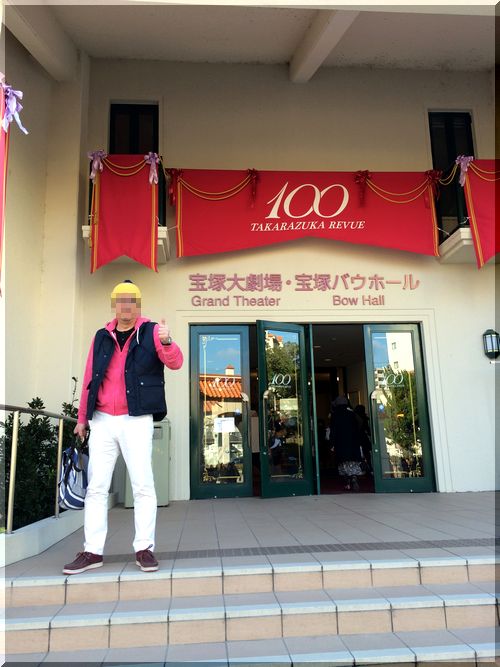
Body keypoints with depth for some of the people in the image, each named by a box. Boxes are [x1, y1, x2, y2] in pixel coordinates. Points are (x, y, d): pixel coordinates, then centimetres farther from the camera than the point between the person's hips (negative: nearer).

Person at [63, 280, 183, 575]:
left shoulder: (151, 331, 1)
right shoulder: (102, 336, 12)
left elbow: (175, 363, -14)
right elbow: (90, 377, 15)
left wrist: (166, 342, -35)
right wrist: (82, 417, 16)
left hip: (136, 420, -4)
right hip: (102, 420, 4)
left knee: (143, 484, -3)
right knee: (96, 486, 6)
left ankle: (145, 548, 7)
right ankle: (93, 551, 15)